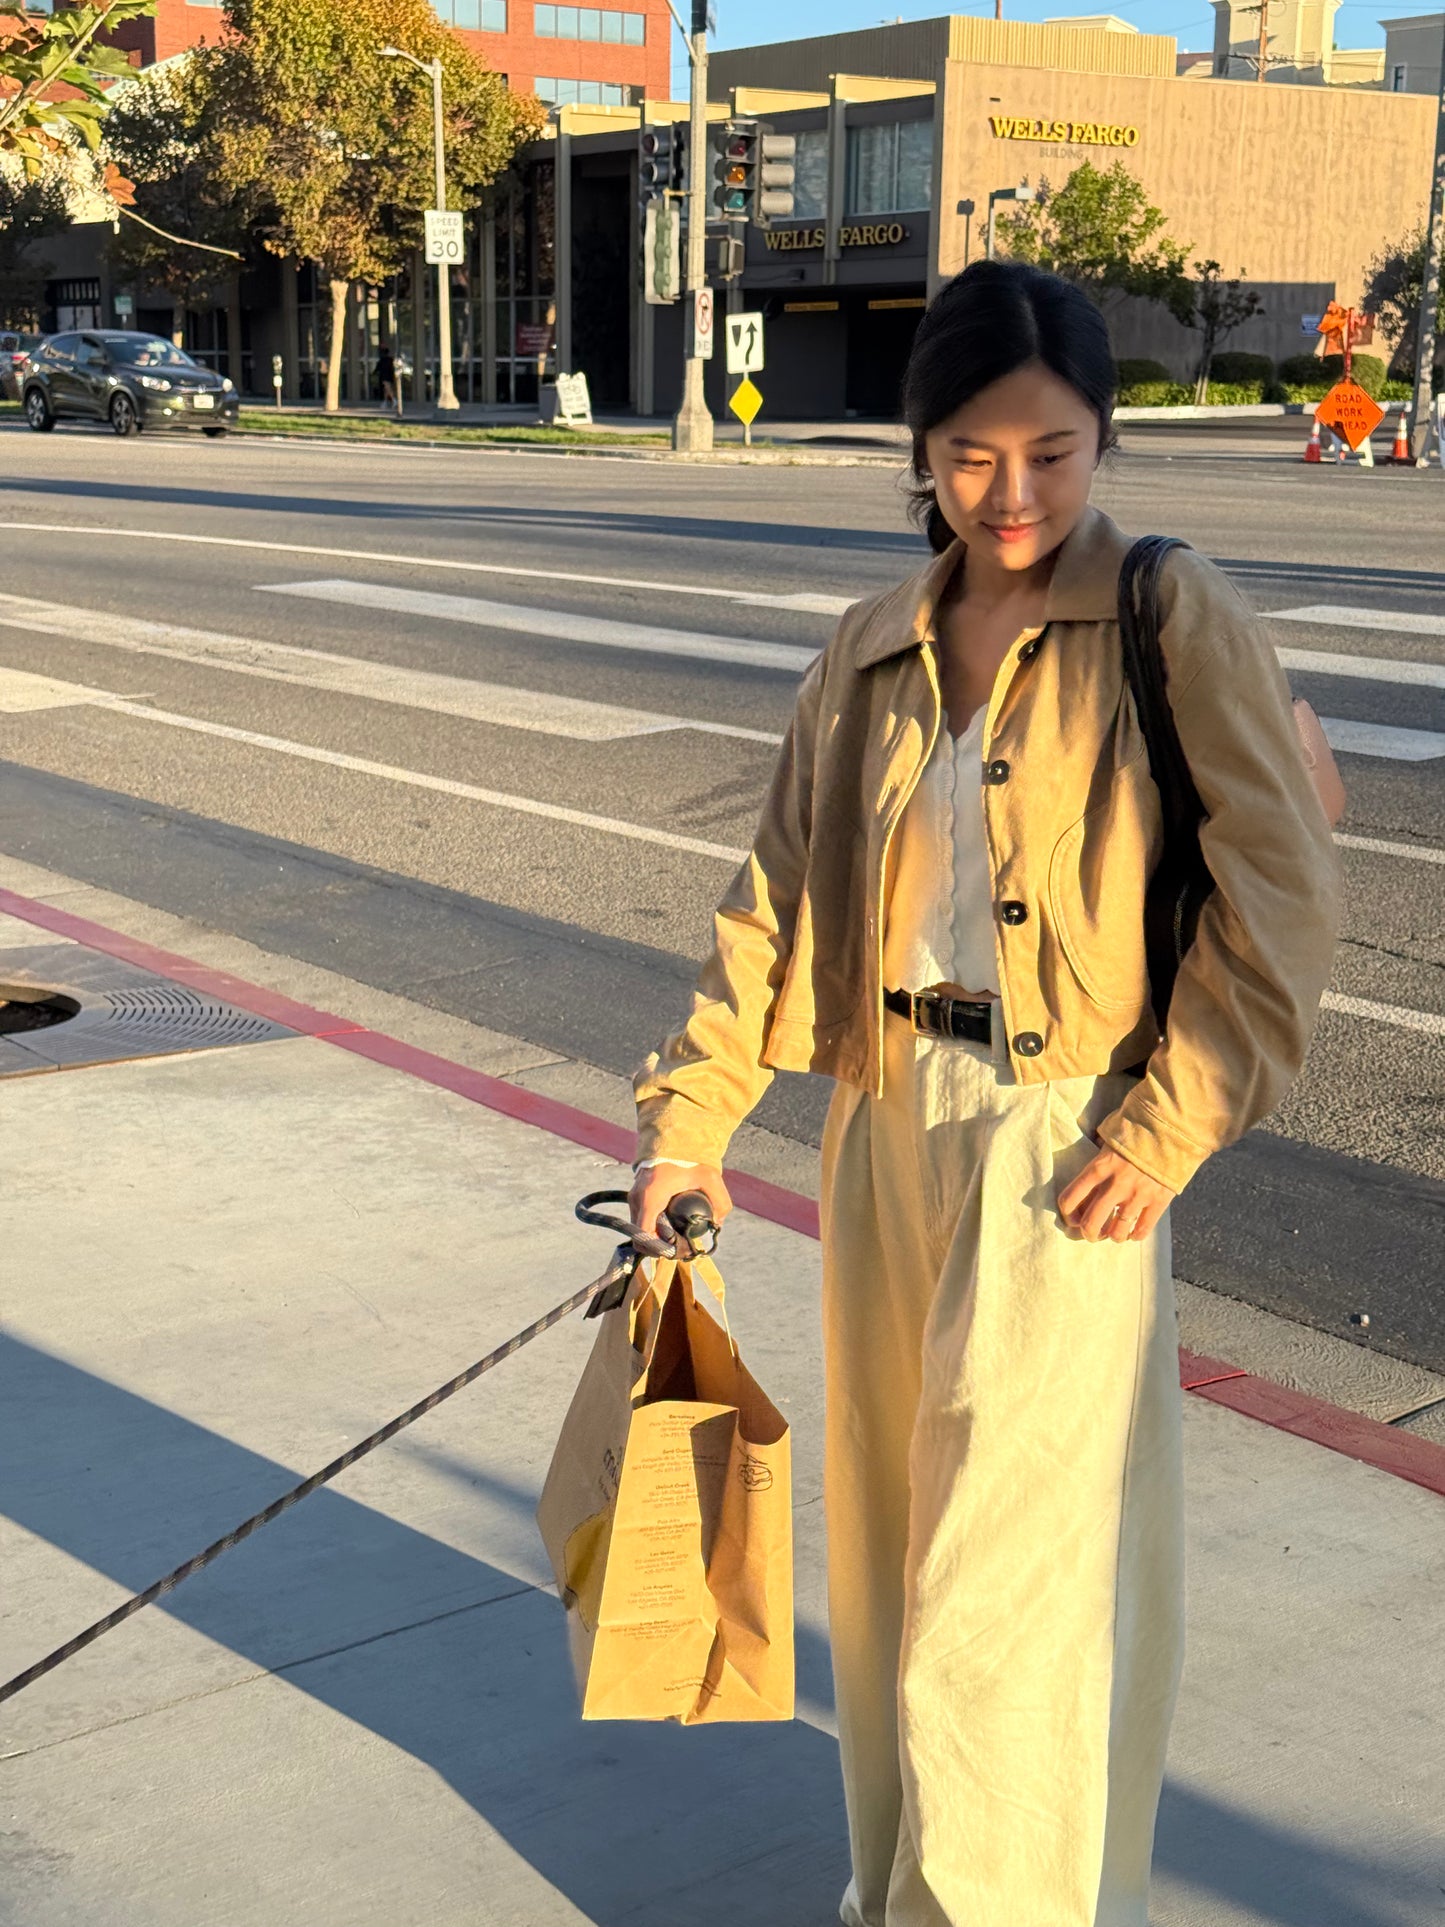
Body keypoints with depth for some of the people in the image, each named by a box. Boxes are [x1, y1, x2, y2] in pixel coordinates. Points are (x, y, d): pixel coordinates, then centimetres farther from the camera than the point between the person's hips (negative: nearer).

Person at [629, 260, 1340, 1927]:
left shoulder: (1174, 622, -6)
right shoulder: (874, 652, 8)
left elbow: (1281, 896, -8)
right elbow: (781, 898, 8)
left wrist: (1168, 1128, -14)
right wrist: (690, 1114, 2)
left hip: (1063, 1147, -5)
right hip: (886, 1125, 5)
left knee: (1013, 1564, -2)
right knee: (889, 1537, 16)